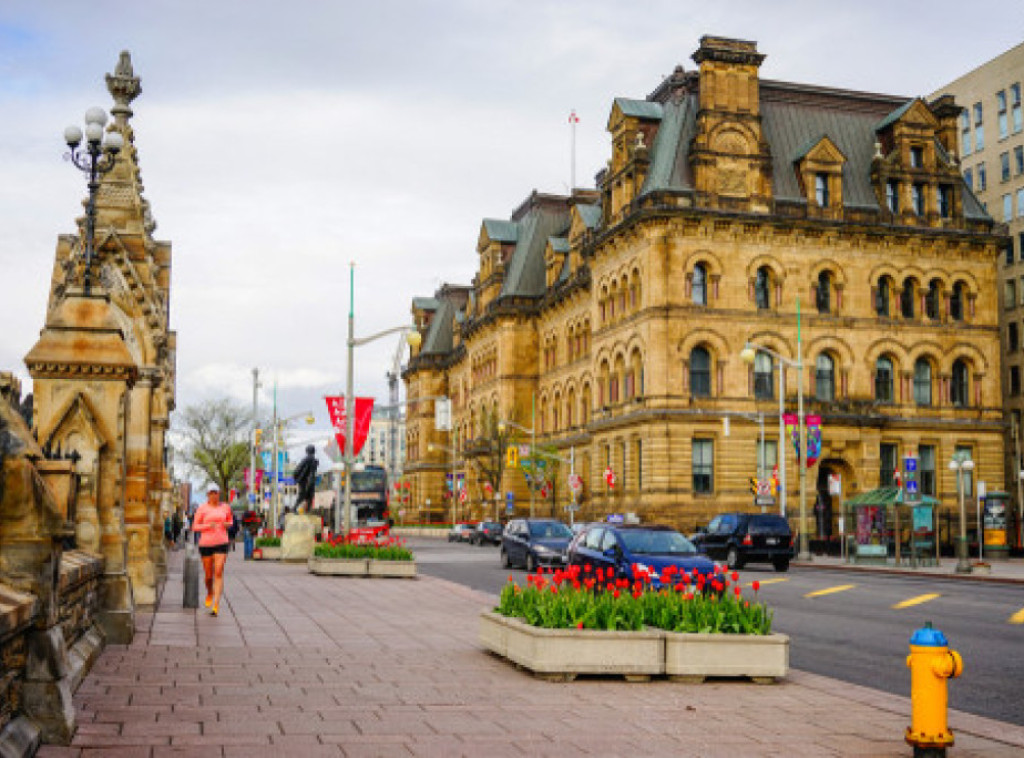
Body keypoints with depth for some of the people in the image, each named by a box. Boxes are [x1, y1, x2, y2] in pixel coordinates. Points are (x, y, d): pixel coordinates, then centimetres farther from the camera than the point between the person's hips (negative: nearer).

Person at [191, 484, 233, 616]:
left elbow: (230, 520, 23)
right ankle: (209, 594, 41)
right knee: (208, 575, 8)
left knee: (219, 573, -11)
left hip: (221, 543, 0)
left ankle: (216, 605, -13)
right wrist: (208, 526, -16)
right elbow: (195, 527, 1)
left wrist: (228, 524, 0)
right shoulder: (202, 508, -1)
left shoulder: (225, 507, 6)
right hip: (206, 544, 0)